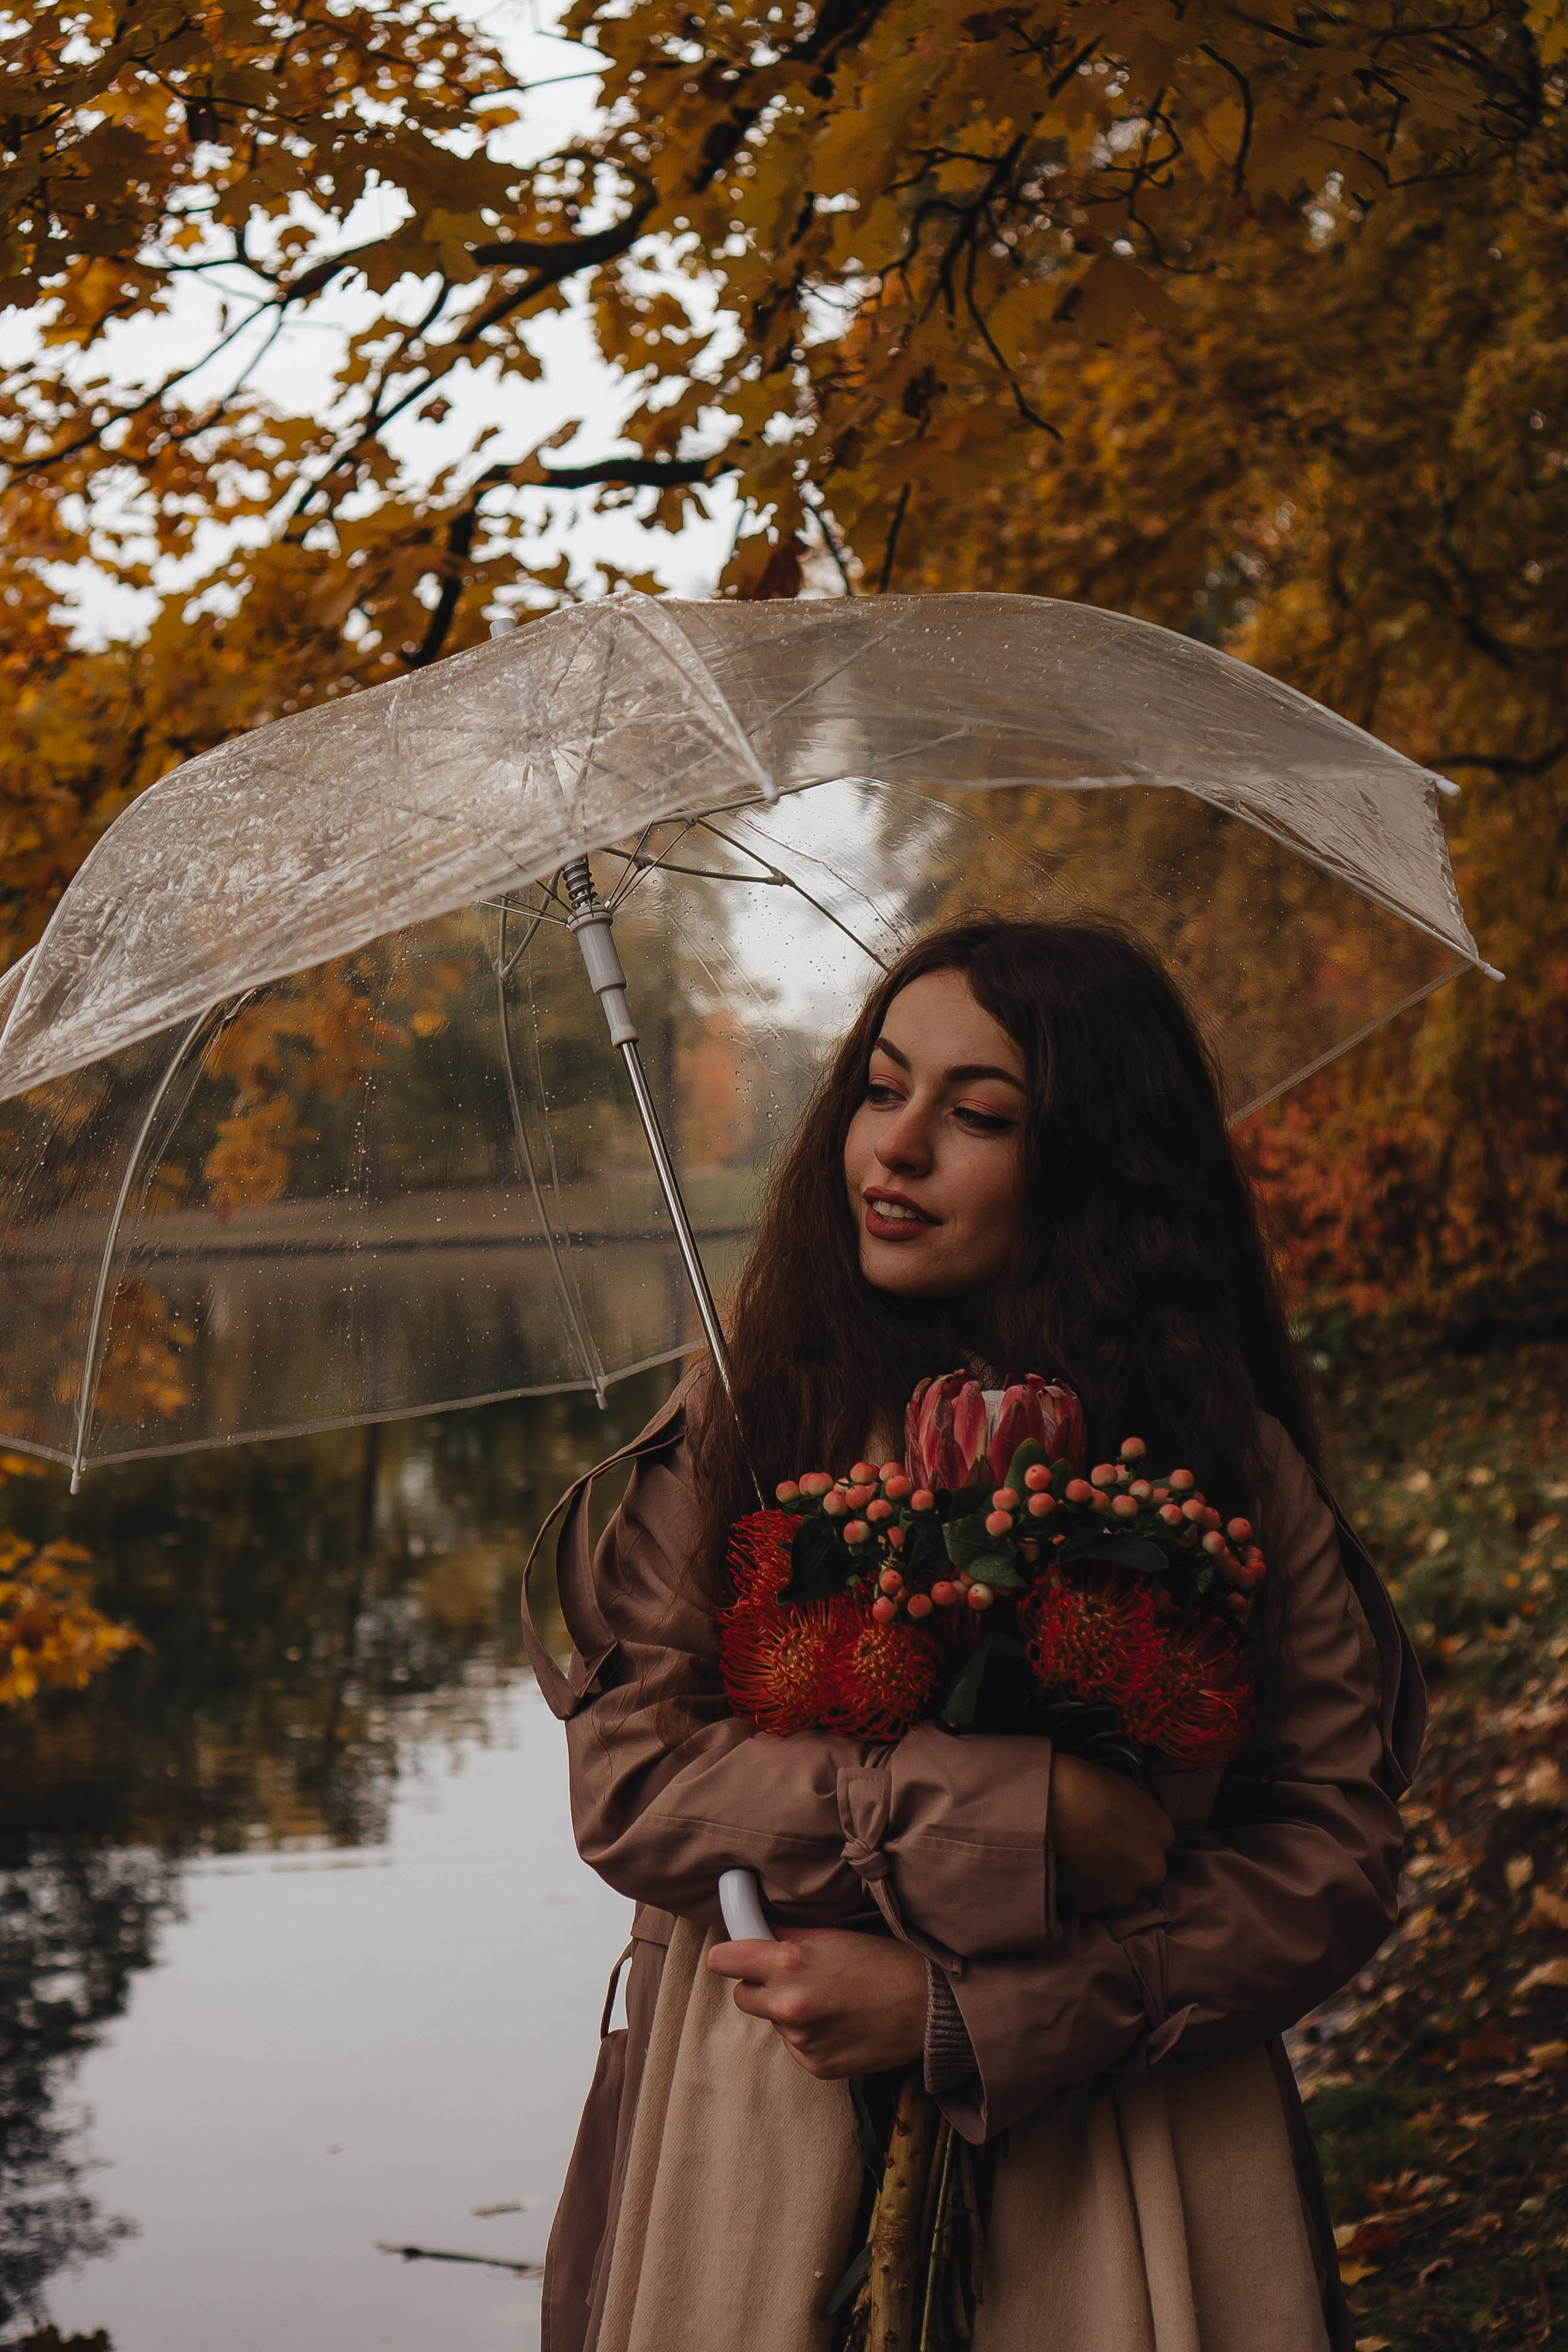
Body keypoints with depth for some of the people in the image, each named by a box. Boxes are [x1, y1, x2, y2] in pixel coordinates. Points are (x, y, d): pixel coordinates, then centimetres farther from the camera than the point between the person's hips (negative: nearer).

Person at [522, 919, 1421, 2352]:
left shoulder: (1229, 1464, -1)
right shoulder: (737, 1427, 1)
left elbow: (1339, 1855, -7)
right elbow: (627, 1781, -8)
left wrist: (966, 2012, -15)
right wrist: (1006, 1813, -18)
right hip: (762, 2165, 1)